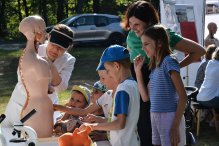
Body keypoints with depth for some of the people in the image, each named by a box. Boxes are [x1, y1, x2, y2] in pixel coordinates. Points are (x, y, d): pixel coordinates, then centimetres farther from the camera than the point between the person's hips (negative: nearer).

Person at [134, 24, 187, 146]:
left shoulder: (169, 62, -10)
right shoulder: (154, 66, 14)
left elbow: (183, 96, -14)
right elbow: (145, 97, 13)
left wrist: (176, 126, -18)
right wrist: (137, 70, 9)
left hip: (169, 117, -8)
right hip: (155, 118, 8)